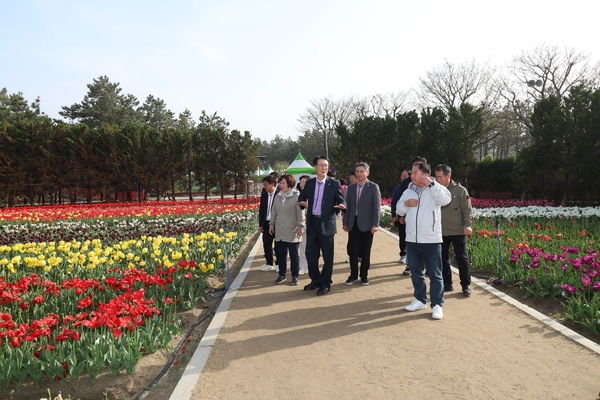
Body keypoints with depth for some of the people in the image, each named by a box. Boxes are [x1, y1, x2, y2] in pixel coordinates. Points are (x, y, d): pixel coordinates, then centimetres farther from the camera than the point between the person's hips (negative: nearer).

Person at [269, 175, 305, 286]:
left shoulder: (296, 196, -8)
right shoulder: (277, 196, 9)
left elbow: (300, 213, -10)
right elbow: (274, 212, 16)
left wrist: (300, 226, -14)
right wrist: (271, 224, 12)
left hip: (292, 231, -5)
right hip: (280, 231, 5)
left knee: (294, 255, 4)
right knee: (281, 254, 11)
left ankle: (294, 276, 14)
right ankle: (282, 274, 23)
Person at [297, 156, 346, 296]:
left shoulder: (334, 183, -2)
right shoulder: (309, 183, 8)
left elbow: (341, 200, -2)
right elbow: (302, 197, 15)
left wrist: (342, 206, -25)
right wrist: (302, 202, -8)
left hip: (326, 223, -4)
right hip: (312, 222, 4)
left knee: (327, 255, 3)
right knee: (310, 253, 10)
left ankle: (325, 284, 16)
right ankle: (315, 280, 28)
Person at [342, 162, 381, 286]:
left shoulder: (373, 187, -3)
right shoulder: (351, 187, 9)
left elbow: (376, 207, -7)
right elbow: (348, 206, 11)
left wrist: (375, 224, -14)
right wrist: (345, 222, 6)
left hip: (366, 223, -3)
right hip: (353, 223, 3)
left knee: (365, 251, 7)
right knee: (352, 250, 3)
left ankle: (364, 275, 20)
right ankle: (353, 275, 17)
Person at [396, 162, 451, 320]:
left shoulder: (435, 190, -6)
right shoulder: (408, 191, 9)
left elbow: (445, 200, -25)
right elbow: (399, 211, 13)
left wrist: (431, 184, -24)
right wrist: (405, 204, -9)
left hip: (432, 241, -5)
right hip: (411, 241, 6)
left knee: (435, 275, 3)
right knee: (416, 273, 15)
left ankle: (437, 305, 12)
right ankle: (420, 300, 29)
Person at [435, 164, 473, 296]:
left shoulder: (460, 190, -5)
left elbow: (467, 210, -4)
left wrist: (467, 225, -16)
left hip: (458, 231, -3)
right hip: (440, 232, 3)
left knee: (462, 258, 4)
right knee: (443, 259, 11)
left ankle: (466, 285, 16)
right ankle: (447, 284, 24)